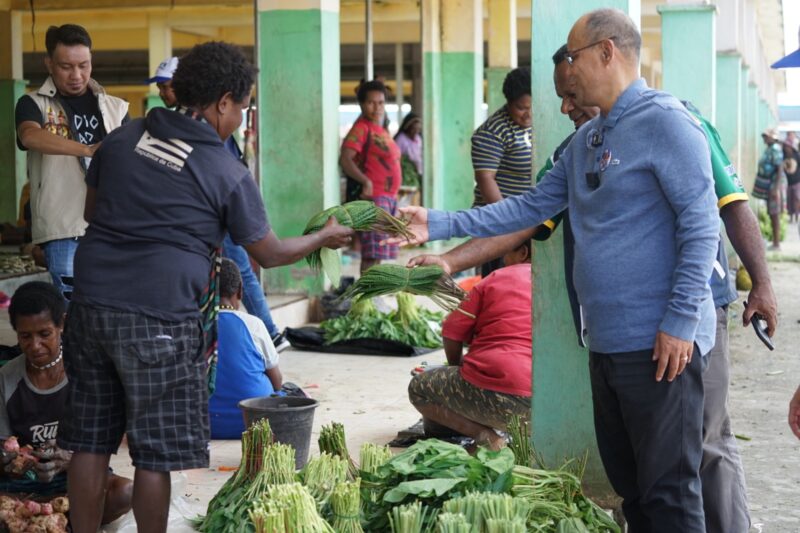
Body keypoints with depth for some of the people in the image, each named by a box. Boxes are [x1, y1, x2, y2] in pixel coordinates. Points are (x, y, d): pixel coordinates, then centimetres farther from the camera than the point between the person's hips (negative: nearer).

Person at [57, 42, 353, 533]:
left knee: (90, 442, 13)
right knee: (156, 453, 5)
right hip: (159, 317, -6)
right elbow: (269, 254, 6)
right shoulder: (228, 175, -5)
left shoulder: (122, 139, 9)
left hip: (92, 302, 6)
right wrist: (325, 237, 23)